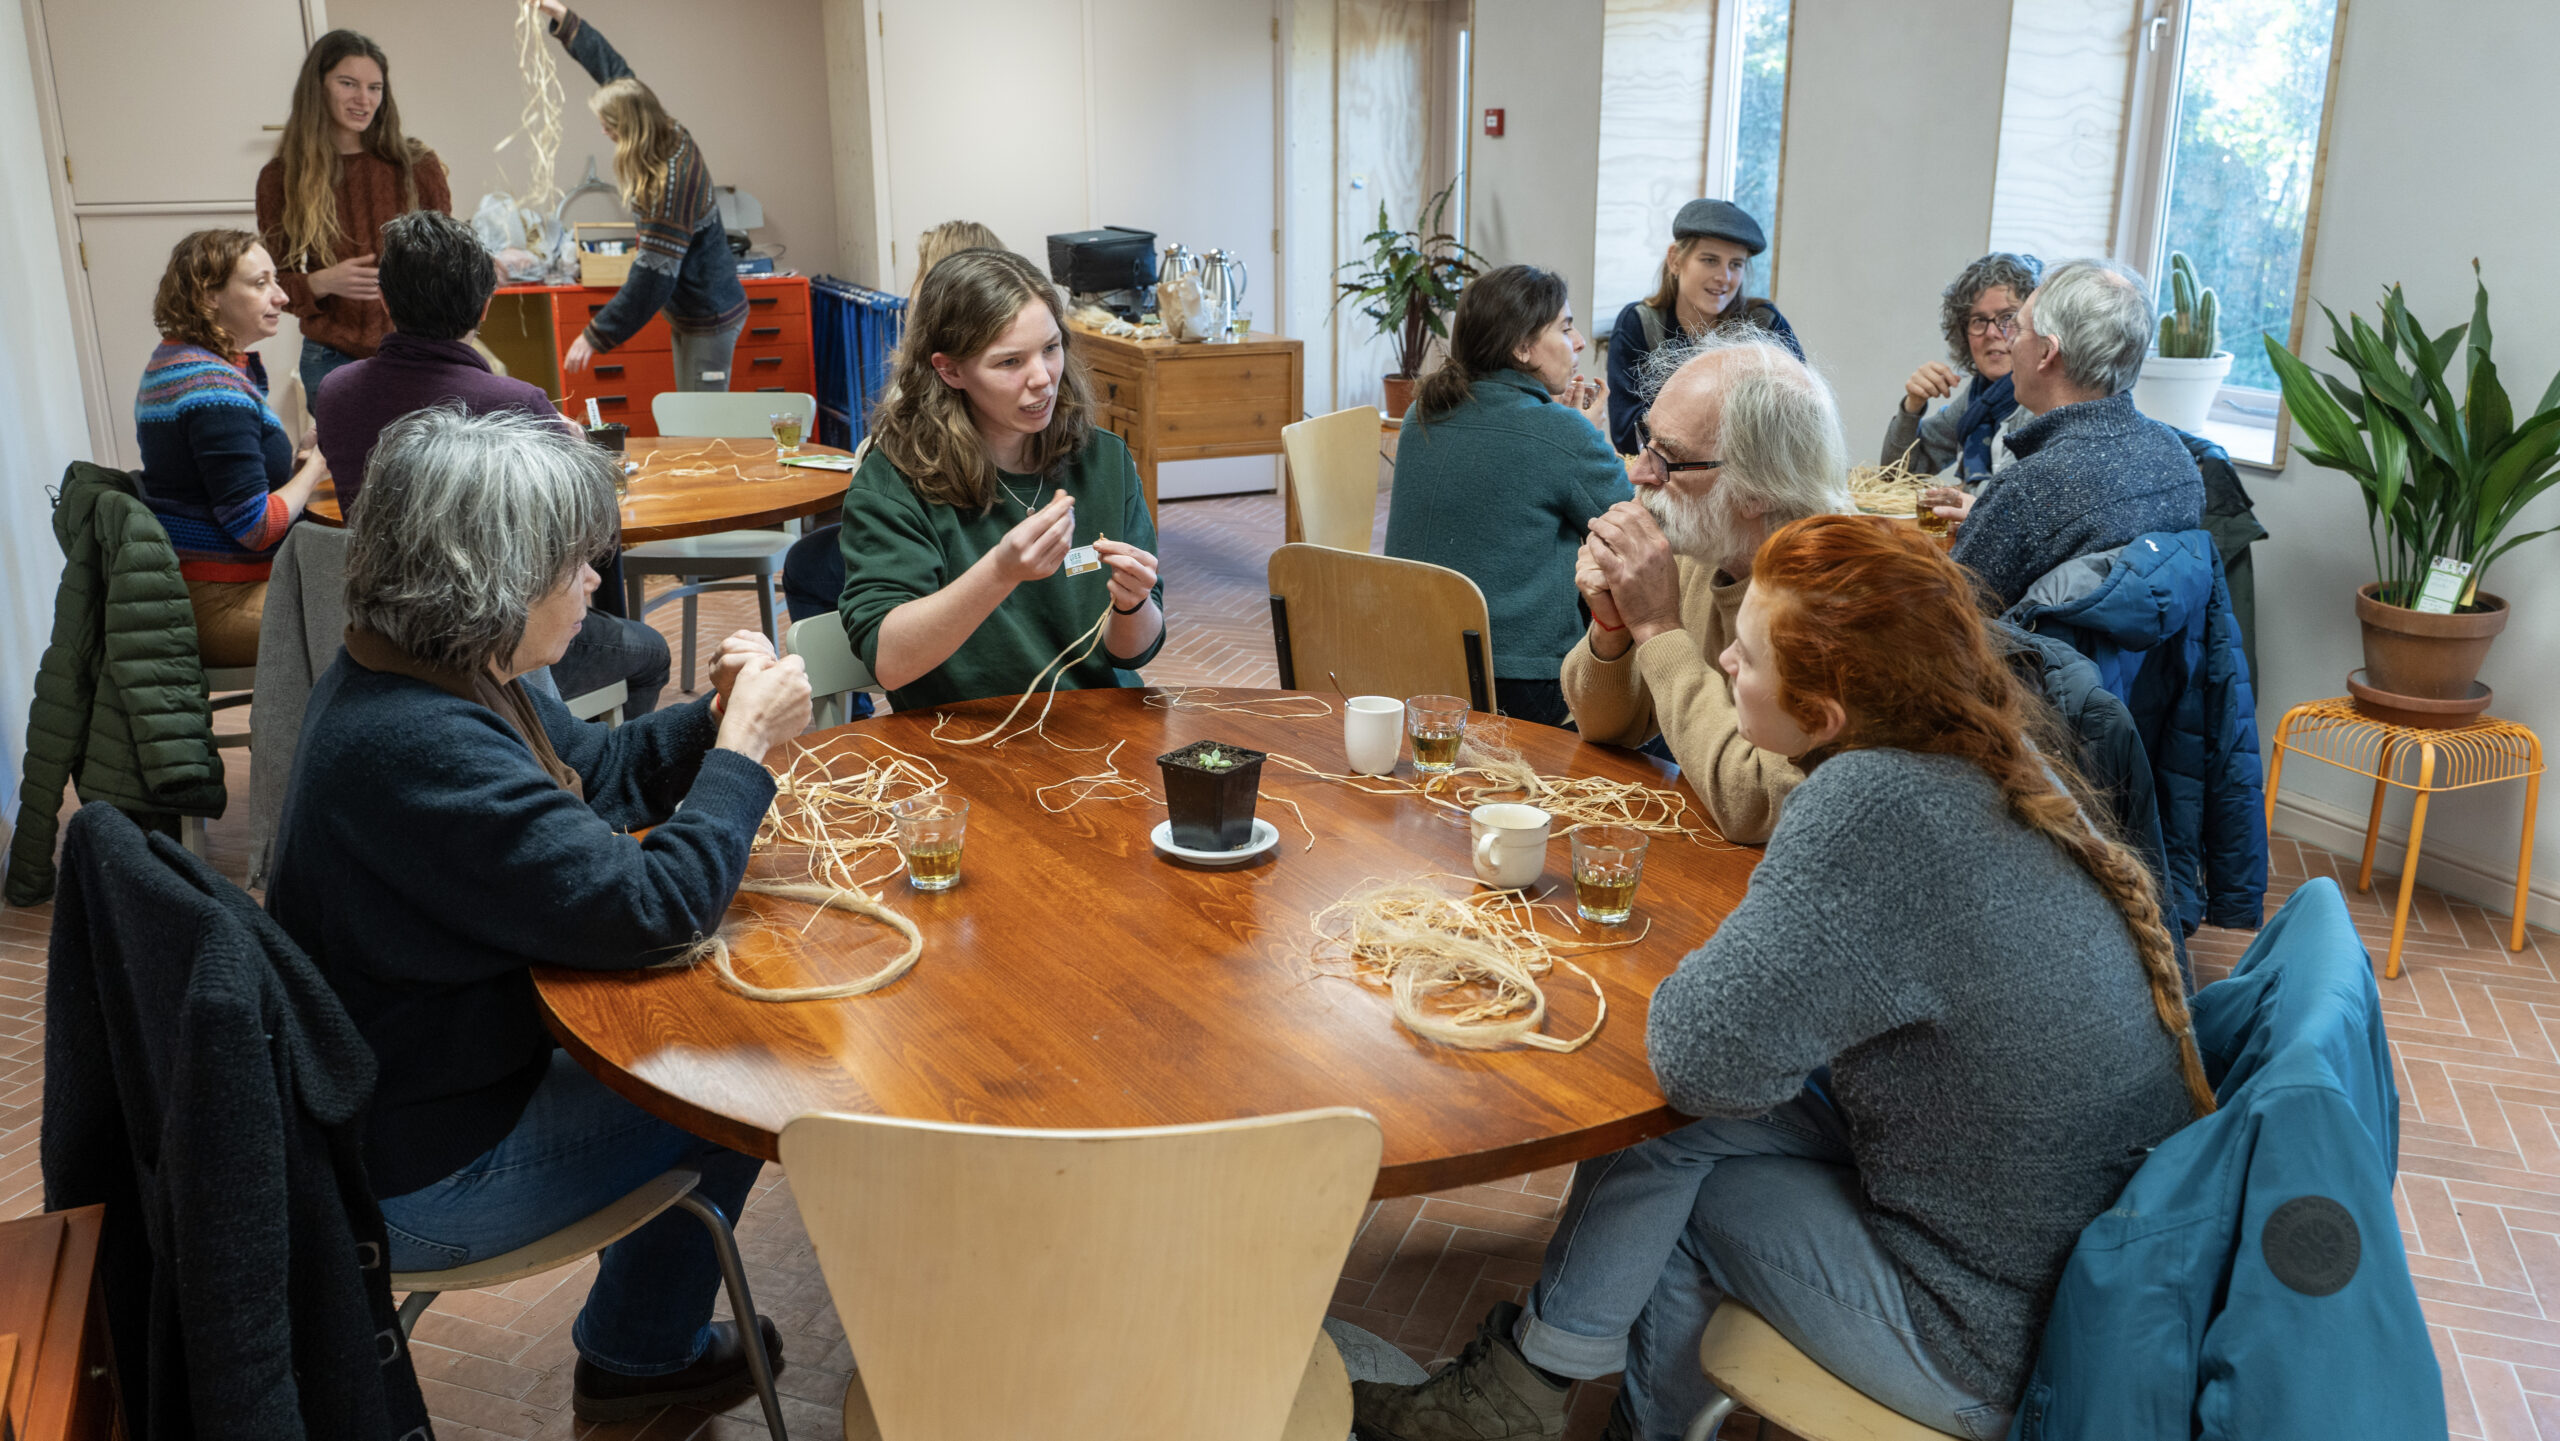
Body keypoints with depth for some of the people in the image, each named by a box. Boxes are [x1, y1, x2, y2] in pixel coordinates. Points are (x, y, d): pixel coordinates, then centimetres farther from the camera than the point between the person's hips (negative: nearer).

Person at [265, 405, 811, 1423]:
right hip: (411, 1181, -9)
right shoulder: (419, 747, -33)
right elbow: (647, 908, -31)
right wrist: (746, 742, -20)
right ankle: (637, 1357, 29)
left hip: (395, 1090, 9)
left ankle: (648, 1331, 31)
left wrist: (717, 718, -5)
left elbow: (599, 774, 12)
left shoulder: (414, 678, 0)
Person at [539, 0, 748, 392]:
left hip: (710, 319, -9)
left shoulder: (671, 183, -27)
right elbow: (611, 66, 15)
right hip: (689, 315, 9)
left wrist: (595, 337, -21)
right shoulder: (670, 136, -1)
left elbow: (652, 278, -26)